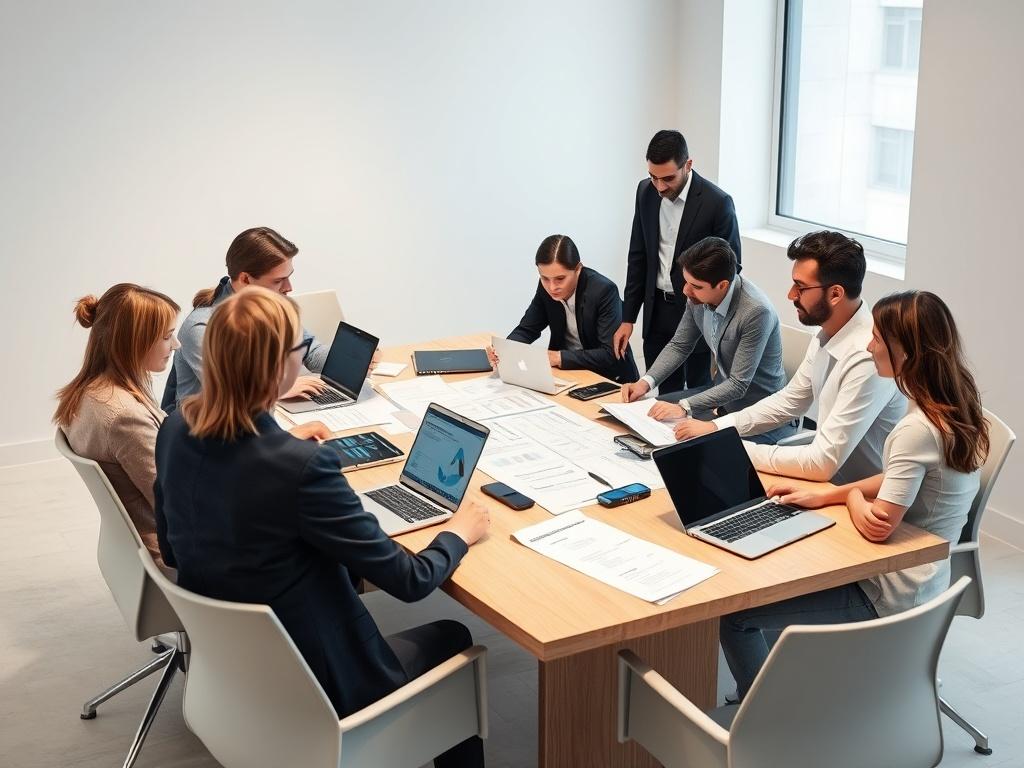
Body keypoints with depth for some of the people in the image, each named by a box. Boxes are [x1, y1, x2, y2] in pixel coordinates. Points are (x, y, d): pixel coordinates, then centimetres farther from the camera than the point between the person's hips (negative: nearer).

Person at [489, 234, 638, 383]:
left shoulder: (604, 291, -22)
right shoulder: (546, 287, -7)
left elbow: (611, 354, -25)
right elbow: (527, 329, 4)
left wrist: (559, 357, -30)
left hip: (610, 379, -5)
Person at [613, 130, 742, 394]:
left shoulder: (717, 203, -16)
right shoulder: (646, 192, 0)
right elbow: (638, 256, 8)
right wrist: (628, 318, 6)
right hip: (657, 311, 5)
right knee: (666, 394, 10)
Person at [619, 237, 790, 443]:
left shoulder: (756, 312, -29)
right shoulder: (699, 296, -9)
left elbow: (738, 384, -26)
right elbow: (679, 346, 5)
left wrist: (683, 407, -32)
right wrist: (646, 382, -10)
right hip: (720, 391, 7)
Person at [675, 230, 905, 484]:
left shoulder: (868, 358, -28)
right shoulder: (827, 335, -1)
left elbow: (823, 463, -27)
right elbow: (790, 400, 13)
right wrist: (715, 428, 2)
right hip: (830, 479, 7)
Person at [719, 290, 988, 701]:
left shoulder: (918, 429, -28)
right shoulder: (951, 408, 1)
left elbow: (879, 525, -27)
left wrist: (852, 497, -5)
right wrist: (825, 496, 3)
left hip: (888, 599, -10)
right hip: (919, 581, 10)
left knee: (734, 613, -7)